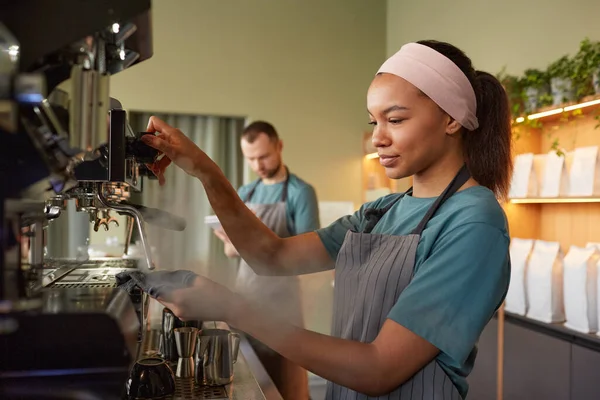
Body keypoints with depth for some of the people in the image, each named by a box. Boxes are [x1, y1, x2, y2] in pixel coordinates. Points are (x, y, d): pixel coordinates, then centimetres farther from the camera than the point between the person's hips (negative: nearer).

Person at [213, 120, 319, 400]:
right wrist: (232, 244, -12)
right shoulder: (243, 194, 11)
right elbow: (232, 250, 12)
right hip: (245, 291, 5)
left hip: (280, 295, -5)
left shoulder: (300, 193, -7)